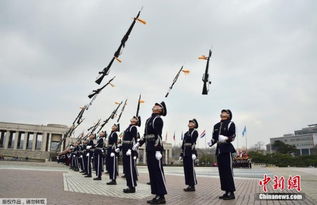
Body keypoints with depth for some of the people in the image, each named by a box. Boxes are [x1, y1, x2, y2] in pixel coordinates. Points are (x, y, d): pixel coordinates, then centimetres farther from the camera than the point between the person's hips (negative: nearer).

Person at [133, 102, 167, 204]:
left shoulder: (158, 119, -9)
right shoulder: (149, 119, 17)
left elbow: (158, 135, -17)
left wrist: (158, 150, -21)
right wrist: (139, 143, 16)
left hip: (155, 148, -9)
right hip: (149, 148, 9)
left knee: (158, 171, -3)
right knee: (152, 171, 10)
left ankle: (162, 196, 5)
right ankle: (157, 194, 18)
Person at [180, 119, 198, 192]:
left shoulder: (195, 132, -2)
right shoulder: (186, 133, 19)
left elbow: (194, 143, -14)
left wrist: (193, 153, -22)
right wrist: (181, 155, 16)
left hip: (191, 152, -8)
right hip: (185, 153, 8)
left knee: (191, 169, -4)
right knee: (186, 169, 8)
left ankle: (192, 186, 3)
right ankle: (189, 185, 15)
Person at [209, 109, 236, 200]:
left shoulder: (230, 124, -1)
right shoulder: (216, 125, 16)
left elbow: (233, 136, -9)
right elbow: (214, 137, 15)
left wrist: (227, 139, -27)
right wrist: (211, 142, -4)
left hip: (227, 149, -7)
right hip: (219, 149, 7)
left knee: (228, 171, -6)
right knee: (222, 171, 8)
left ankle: (231, 192, 1)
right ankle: (226, 191, 17)